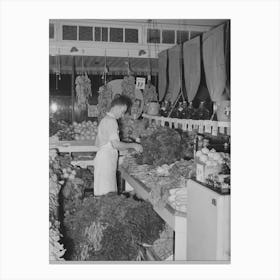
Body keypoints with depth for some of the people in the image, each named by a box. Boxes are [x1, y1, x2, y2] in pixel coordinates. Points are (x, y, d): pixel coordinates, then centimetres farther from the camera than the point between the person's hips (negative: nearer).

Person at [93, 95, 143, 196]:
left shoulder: (105, 119, 17)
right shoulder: (111, 121, -14)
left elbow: (97, 143, 21)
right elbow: (116, 144, -22)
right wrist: (133, 145, -10)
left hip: (102, 157, 10)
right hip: (106, 160, -10)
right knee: (106, 193, -6)